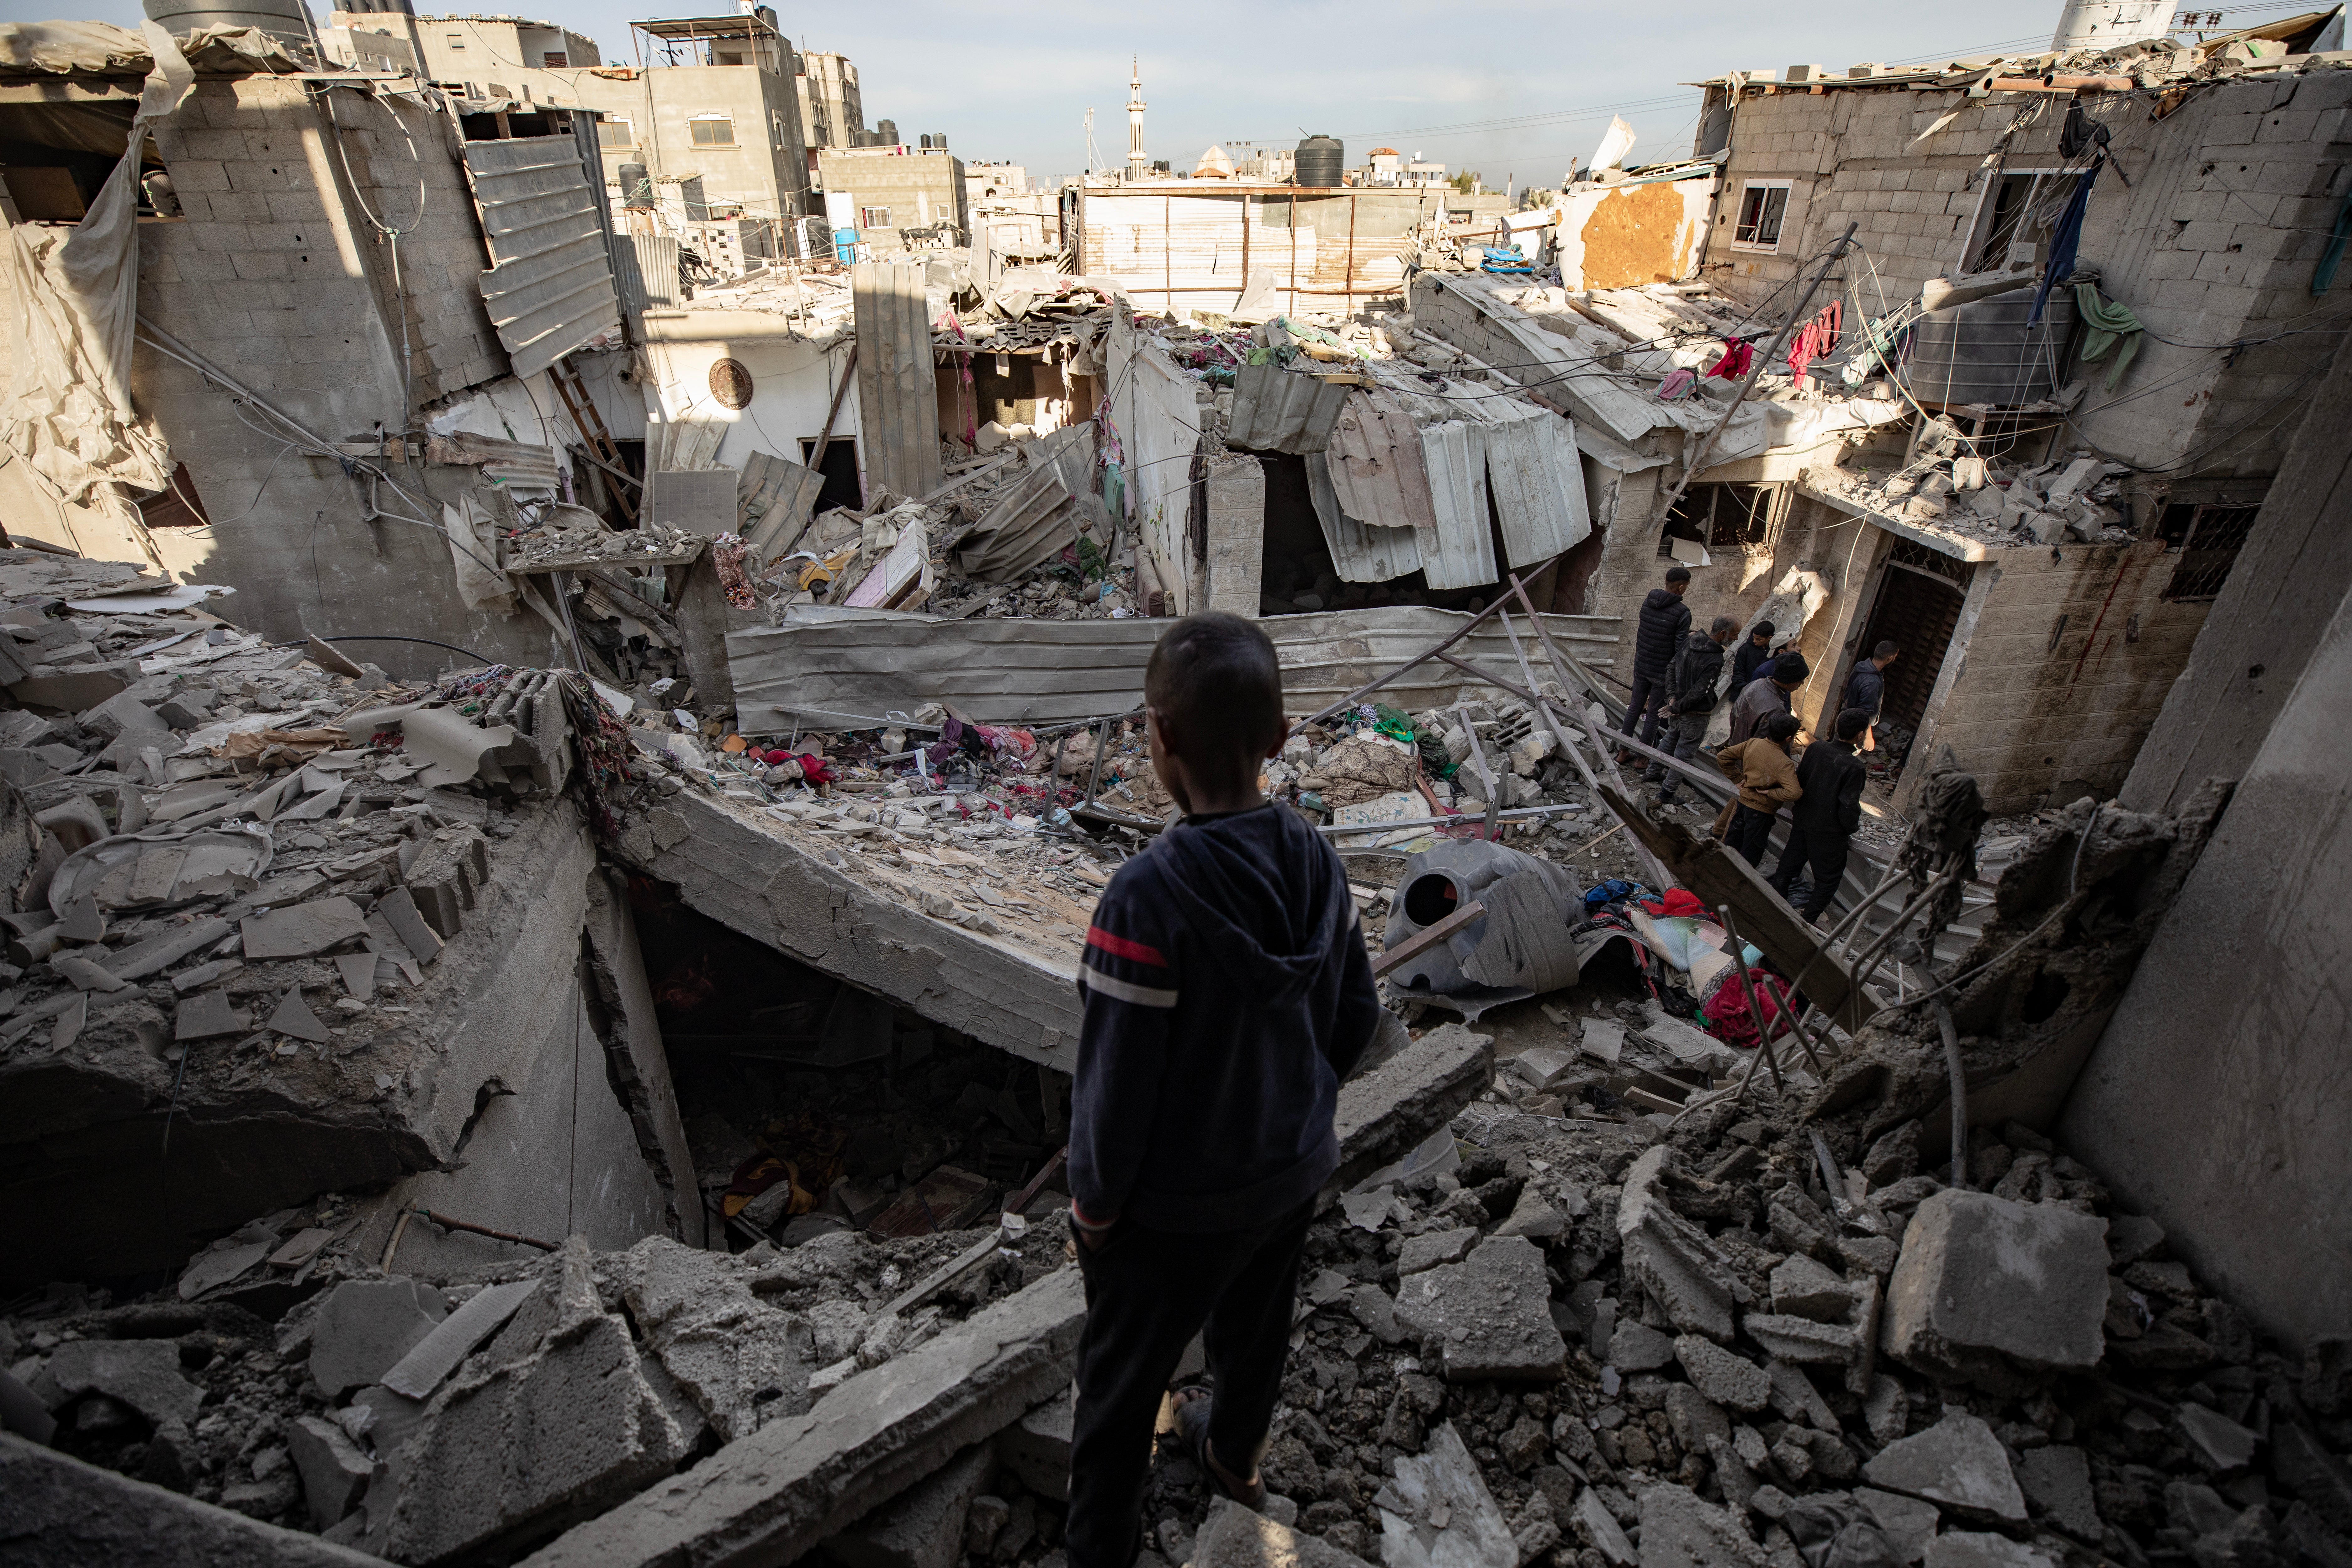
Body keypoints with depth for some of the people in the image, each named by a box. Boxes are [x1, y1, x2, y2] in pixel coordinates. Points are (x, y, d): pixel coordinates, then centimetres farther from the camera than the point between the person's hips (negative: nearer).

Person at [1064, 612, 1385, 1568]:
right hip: (1292, 1171, 6)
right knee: (1255, 1328, 31)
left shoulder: (1149, 896, -33)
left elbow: (1116, 1084, -26)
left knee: (1121, 1383, 19)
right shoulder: (1317, 862, -13)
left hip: (1175, 1205, -6)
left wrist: (1093, 1203, -8)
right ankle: (1235, 1453, 59)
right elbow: (1356, 1016, -1)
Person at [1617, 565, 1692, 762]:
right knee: (1653, 714, 8)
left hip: (1641, 666, 5)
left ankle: (1623, 753, 25)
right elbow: (1680, 647, -19)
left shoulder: (1647, 603, -2)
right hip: (1663, 671, -5)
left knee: (1635, 707, 18)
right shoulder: (1683, 612, -19)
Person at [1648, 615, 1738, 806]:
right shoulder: (1715, 660, -29)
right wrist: (1676, 708, -17)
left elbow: (1671, 668, 1)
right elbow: (1699, 692, -28)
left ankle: (1653, 774, 45)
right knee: (1685, 753, 8)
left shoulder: (1691, 641, -6)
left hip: (1677, 711, 8)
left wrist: (1672, 696, -4)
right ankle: (1667, 794, 16)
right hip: (1695, 715, -7)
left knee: (1670, 739, 29)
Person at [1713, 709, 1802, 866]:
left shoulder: (1752, 743, -11)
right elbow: (1794, 793, -39)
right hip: (1761, 812, -6)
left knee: (1731, 844, 23)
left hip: (1742, 802, 6)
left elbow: (1723, 756, -1)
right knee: (1750, 854, 13)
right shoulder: (1784, 765, -28)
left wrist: (1738, 779, 2)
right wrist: (1771, 792, -22)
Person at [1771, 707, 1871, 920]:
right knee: (1828, 879, 13)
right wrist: (1850, 829, -4)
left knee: (1790, 863, 22)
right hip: (1829, 831, -6)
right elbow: (1849, 806, -23)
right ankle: (1808, 920, 19)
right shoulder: (1854, 767, -26)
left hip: (1802, 820, 6)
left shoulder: (1816, 748, -10)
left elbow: (1800, 780, 3)